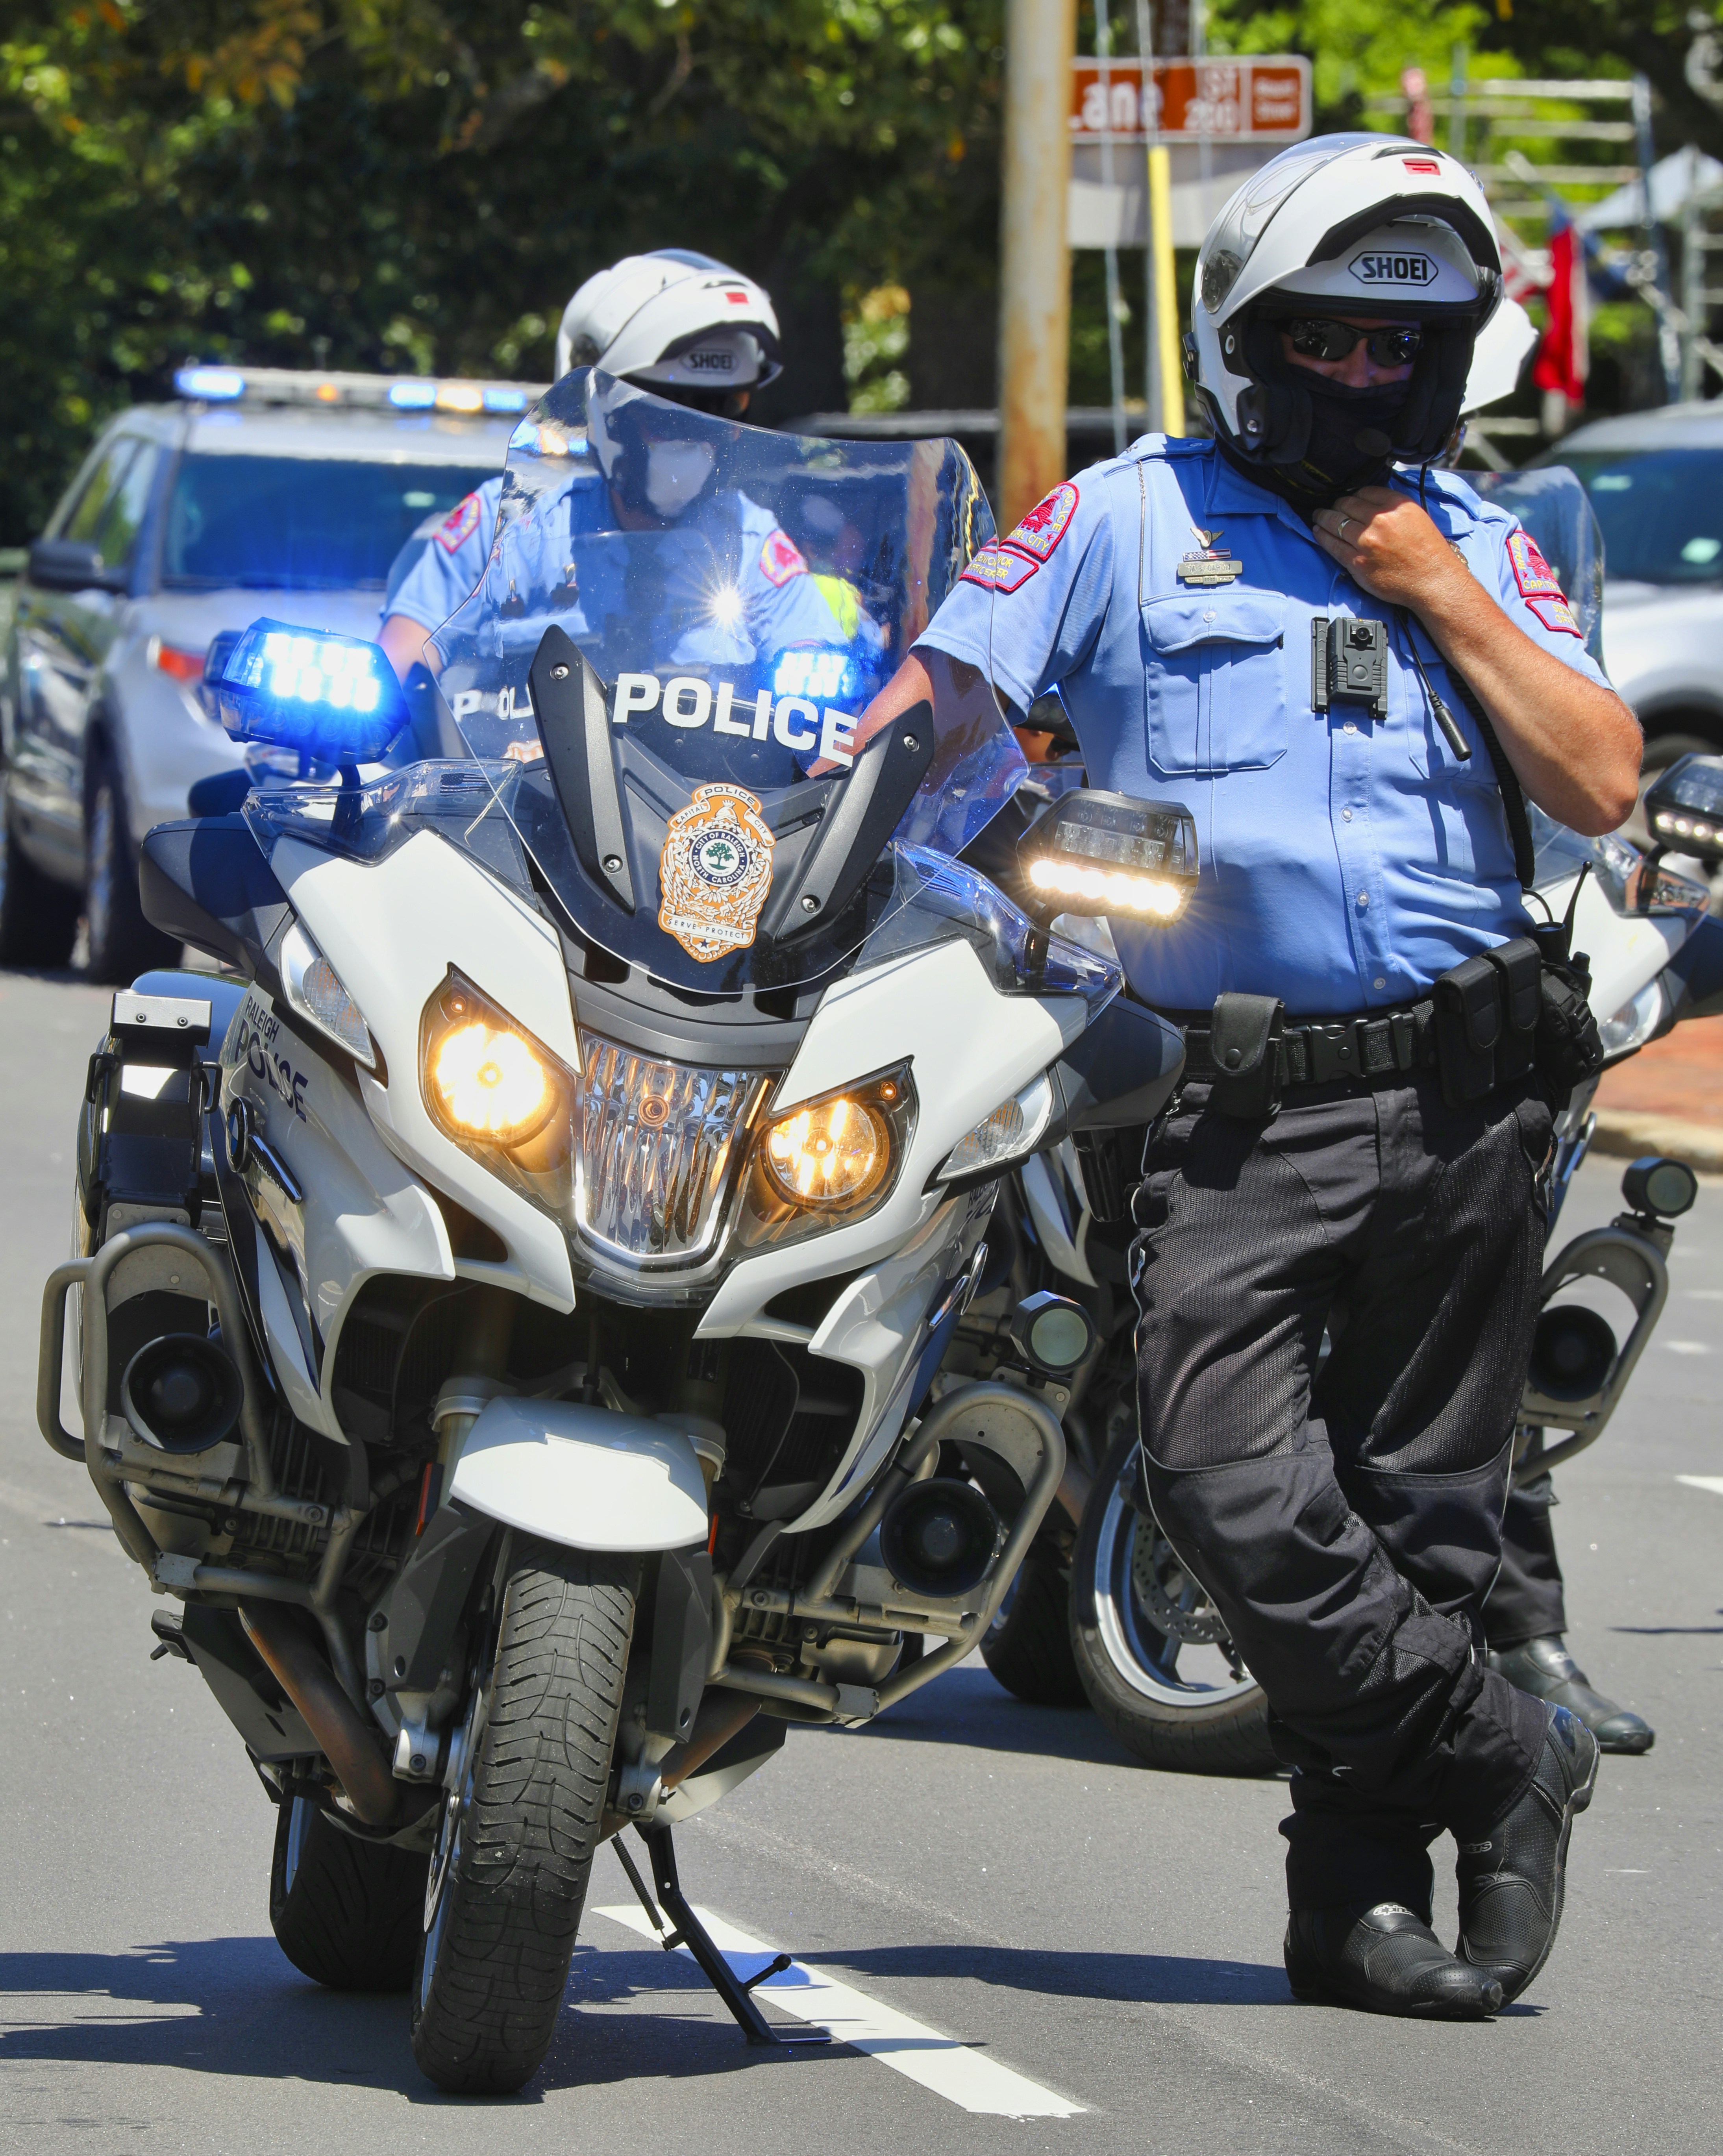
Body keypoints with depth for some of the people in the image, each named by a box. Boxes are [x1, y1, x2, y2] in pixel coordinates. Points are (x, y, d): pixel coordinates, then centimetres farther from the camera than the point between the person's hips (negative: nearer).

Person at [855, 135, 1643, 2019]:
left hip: (1467, 1087, 3)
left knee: (1412, 1515, 6)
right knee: (1233, 1489, -18)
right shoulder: (1129, 518, 6)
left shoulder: (1473, 547, 14)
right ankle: (1503, 1757, -1)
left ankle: (1362, 1893, 14)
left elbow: (1600, 786, 5)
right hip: (1240, 1101, -3)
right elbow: (934, 692, 0)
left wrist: (1441, 597, -2)